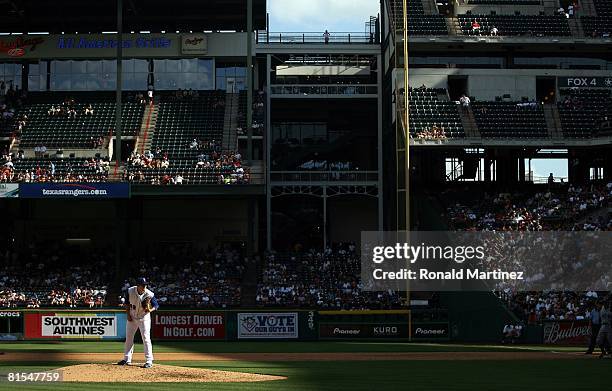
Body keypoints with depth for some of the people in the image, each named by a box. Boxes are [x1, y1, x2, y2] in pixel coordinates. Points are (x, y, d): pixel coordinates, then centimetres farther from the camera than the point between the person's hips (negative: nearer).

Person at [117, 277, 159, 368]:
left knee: (146, 339, -12)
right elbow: (127, 303, 1)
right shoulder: (130, 291, -15)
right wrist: (128, 314, -5)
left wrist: (150, 310, -32)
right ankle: (127, 359, 25)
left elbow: (156, 305, -11)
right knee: (128, 338, 12)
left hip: (144, 318, -4)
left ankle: (149, 361, -9)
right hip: (132, 317, 4)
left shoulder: (149, 294, -23)